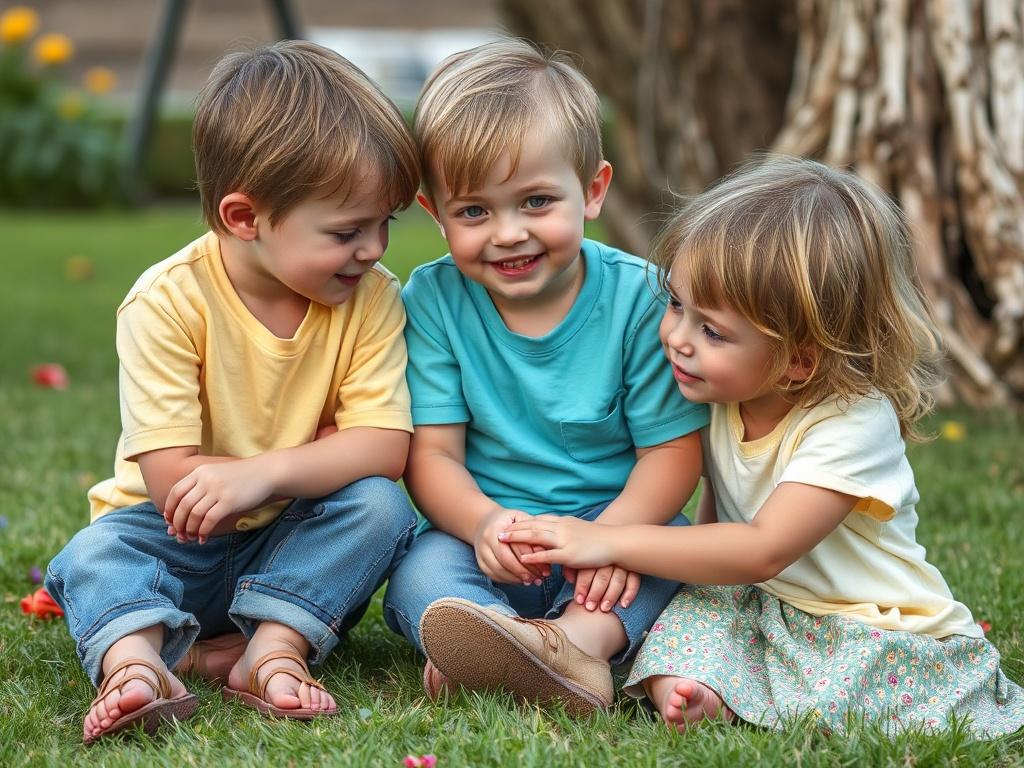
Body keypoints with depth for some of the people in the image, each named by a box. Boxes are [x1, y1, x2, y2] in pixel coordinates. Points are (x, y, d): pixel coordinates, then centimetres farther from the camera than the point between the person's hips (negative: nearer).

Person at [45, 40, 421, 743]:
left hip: (293, 550, 2)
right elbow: (171, 479, -24)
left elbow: (386, 449, -18)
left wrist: (265, 471, -33)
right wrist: (320, 454, -19)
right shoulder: (168, 301, -20)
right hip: (182, 546, -2)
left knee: (381, 504, -24)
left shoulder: (372, 299, -10)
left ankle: (275, 647, -29)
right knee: (98, 552, -29)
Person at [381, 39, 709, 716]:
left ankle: (579, 636, -52)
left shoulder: (638, 296, -7)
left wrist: (614, 533, -27)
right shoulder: (433, 300, -3)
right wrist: (484, 521, -29)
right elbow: (433, 452, -7)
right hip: (484, 532, 0)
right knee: (421, 580, -29)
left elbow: (673, 447, -7)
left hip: (613, 519, 0)